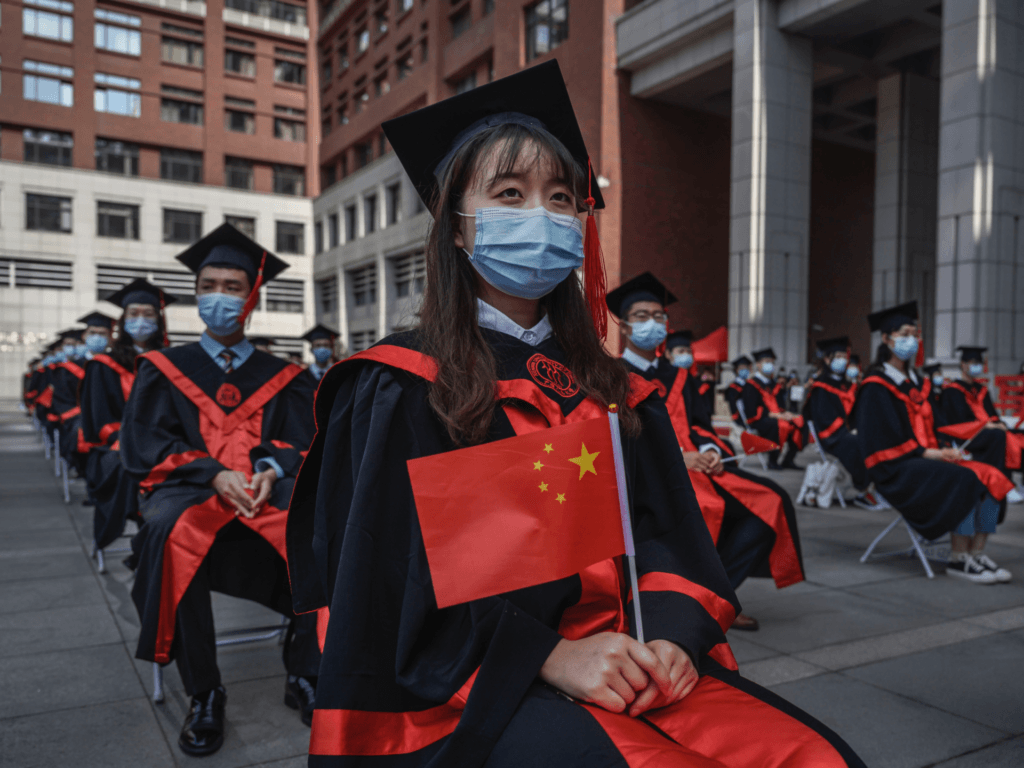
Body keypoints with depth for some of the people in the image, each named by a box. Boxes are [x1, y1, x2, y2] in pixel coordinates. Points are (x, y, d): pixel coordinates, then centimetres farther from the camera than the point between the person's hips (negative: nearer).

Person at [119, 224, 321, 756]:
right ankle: (203, 695, -21)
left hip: (266, 491, 1)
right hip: (188, 488, 0)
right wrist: (213, 473, -14)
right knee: (171, 532, -37)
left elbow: (303, 439, 7)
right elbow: (143, 443, 3)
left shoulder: (279, 375, 16)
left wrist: (272, 467, -17)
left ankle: (304, 676, -14)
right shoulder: (164, 369, 14)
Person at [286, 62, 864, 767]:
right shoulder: (402, 390, -1)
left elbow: (670, 540, 9)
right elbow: (404, 579, -8)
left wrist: (671, 636, -11)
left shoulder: (615, 393, 13)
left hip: (629, 667, 5)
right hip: (475, 686, -4)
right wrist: (551, 656, -17)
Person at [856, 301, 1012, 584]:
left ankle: (977, 553, -14)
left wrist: (941, 451, -1)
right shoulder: (876, 385, -7)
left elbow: (928, 429, 19)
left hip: (925, 458, 8)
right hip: (895, 469, -8)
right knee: (964, 479, -27)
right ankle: (958, 559, -19)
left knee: (990, 477, -12)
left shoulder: (916, 382, 18)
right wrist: (927, 453, -16)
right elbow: (884, 436, -14)